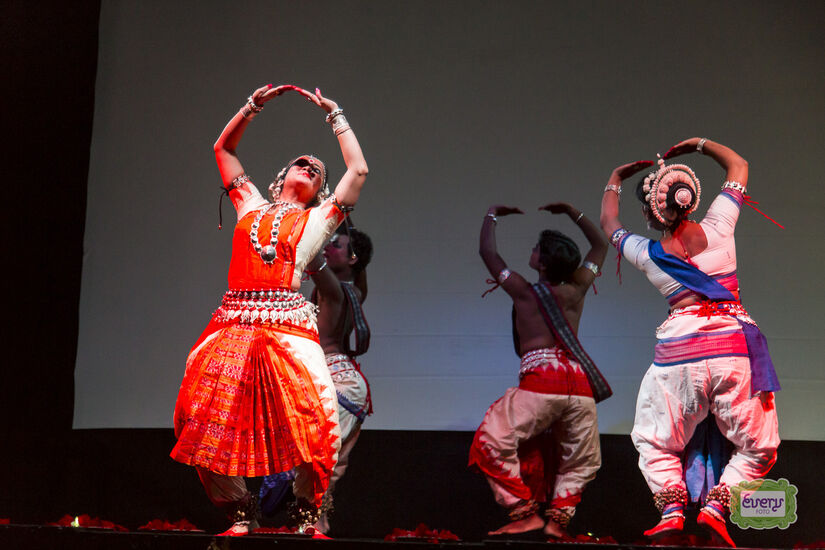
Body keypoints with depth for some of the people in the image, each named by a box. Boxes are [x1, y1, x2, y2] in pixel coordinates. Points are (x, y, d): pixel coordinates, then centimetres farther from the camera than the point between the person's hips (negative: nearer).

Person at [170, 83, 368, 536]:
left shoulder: (318, 218, 19)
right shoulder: (252, 207, 25)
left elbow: (358, 170, 16)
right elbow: (222, 148, 34)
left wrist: (335, 115, 23)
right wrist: (254, 106, 29)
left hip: (287, 324, -2)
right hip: (233, 324, 3)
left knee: (311, 421, -20)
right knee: (207, 420, -8)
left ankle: (307, 516, -5)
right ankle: (240, 514, 6)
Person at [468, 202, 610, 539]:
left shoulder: (524, 292, 10)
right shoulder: (576, 291, 17)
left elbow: (487, 252, 21)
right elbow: (600, 246, 34)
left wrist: (493, 215, 35)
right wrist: (572, 213, 37)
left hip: (541, 379, -5)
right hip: (581, 383, 5)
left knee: (491, 443, -4)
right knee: (581, 459, 19)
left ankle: (525, 513, -11)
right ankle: (558, 519, 5)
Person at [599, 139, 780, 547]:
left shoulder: (646, 254, 0)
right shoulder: (718, 228, -1)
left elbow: (608, 224, 24)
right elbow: (739, 166, 17)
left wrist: (615, 180, 37)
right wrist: (698, 144, 27)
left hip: (678, 351, 0)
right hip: (733, 343, 0)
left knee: (655, 441, 18)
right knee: (758, 446, 12)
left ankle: (671, 508, 1)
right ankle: (716, 505, -5)